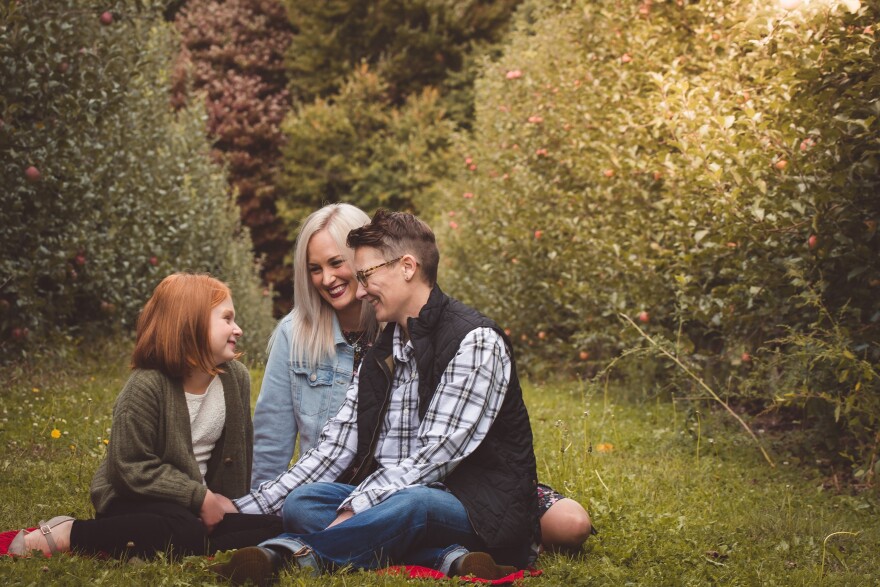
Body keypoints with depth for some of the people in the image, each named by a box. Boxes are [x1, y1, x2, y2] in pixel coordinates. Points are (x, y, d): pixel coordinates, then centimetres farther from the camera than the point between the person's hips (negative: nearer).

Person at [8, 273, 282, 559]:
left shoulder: (237, 377, -1)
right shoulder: (146, 386, -18)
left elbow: (240, 448, 10)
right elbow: (134, 467, -20)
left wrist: (227, 503, 2)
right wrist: (200, 497, -20)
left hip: (201, 503, 6)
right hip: (135, 501, -6)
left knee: (271, 525, -15)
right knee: (185, 533, -38)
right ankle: (65, 534, -20)